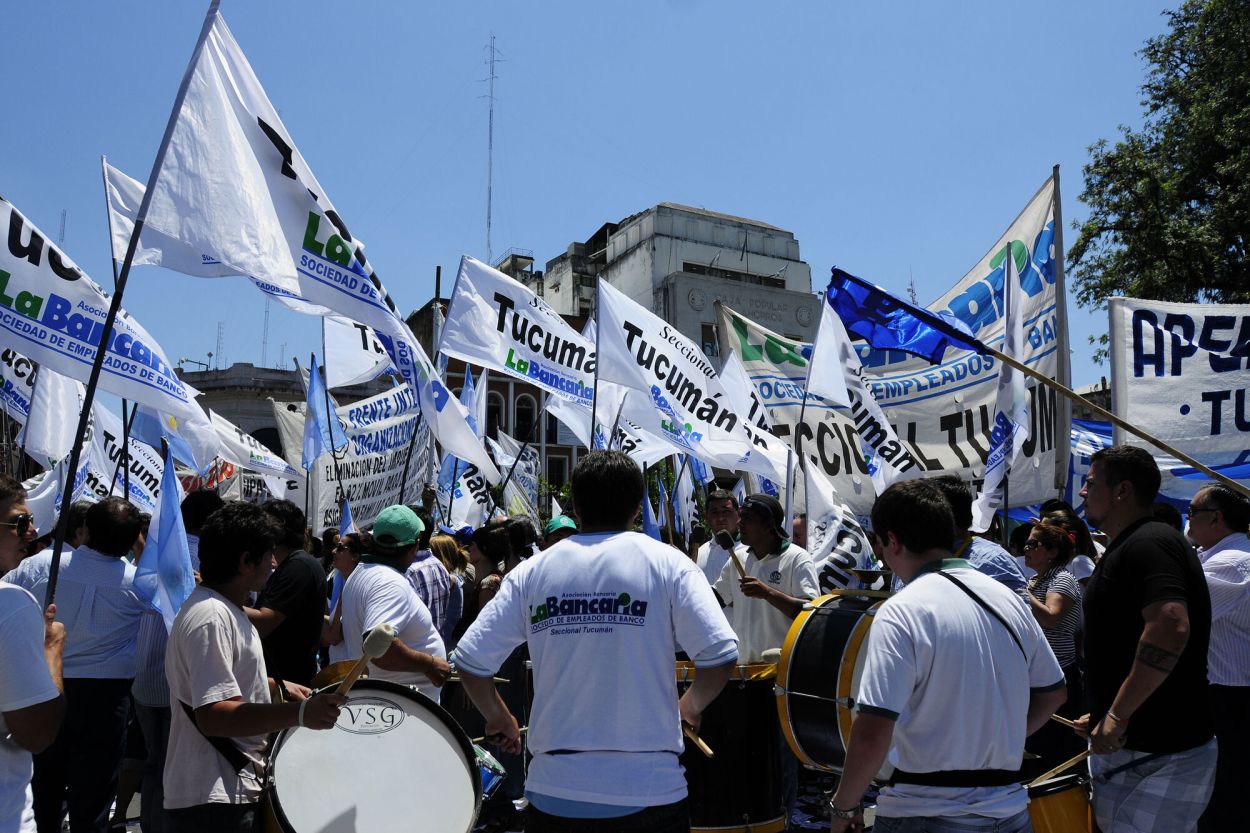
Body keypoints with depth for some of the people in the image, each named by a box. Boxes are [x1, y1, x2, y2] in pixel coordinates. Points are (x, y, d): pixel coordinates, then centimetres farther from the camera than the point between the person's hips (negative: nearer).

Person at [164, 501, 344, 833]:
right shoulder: (209, 618, -22)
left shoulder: (224, 609, 12)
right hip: (213, 801, -10)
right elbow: (213, 715, -29)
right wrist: (299, 713, -36)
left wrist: (277, 687, 19)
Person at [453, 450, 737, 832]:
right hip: (650, 791, -1)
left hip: (553, 792, 2)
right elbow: (721, 654, -13)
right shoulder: (666, 562, -5)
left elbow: (470, 660, -1)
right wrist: (690, 706, 6)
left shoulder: (532, 571, 0)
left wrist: (498, 718, 16)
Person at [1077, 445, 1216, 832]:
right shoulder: (1126, 549, 16)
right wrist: (1103, 714, 22)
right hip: (1128, 743, 10)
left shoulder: (1148, 543, -15)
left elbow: (1170, 628, -30)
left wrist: (1118, 715, -24)